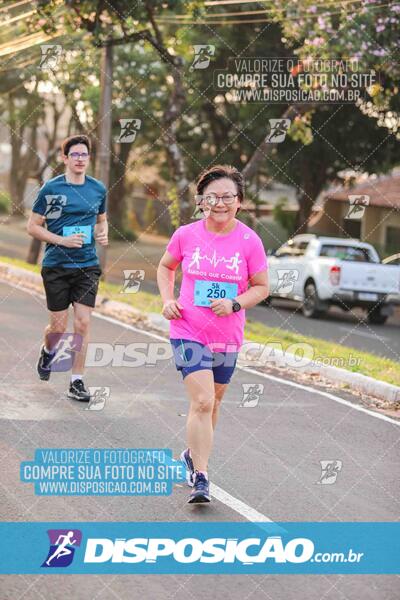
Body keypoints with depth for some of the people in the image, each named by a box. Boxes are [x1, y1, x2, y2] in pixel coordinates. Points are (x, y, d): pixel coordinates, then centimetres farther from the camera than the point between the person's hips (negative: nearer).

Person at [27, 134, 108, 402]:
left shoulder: (98, 189, 5)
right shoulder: (51, 189, -6)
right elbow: (33, 226, -3)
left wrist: (103, 234, -1)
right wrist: (62, 240, -16)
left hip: (88, 266, 2)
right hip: (56, 266, -2)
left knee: (83, 322, -5)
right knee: (59, 326, 4)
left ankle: (77, 381, 3)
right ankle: (48, 351, 40)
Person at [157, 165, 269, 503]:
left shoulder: (249, 241, -6)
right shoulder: (186, 235, -4)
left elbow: (262, 287, 1)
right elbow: (166, 267, 15)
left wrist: (235, 304, -16)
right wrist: (167, 300, -1)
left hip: (228, 336, 2)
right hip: (188, 331, -2)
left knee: (212, 402, 17)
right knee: (202, 402, -15)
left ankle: (193, 455, 42)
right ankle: (201, 479, -12)